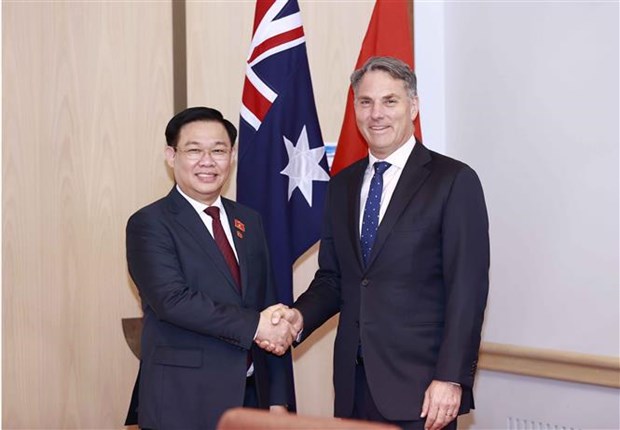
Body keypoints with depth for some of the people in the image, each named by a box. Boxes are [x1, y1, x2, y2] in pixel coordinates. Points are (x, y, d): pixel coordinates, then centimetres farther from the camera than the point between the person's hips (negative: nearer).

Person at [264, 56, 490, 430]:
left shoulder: (455, 181, -5)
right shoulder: (343, 185, 13)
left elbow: (467, 290, -10)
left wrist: (451, 378, -16)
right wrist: (300, 316, -4)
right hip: (354, 383, 5)